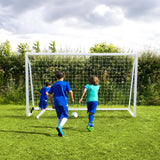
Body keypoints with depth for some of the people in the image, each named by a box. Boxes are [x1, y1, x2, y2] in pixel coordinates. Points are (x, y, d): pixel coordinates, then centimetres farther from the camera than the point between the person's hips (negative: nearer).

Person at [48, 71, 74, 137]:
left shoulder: (54, 85, 12)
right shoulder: (65, 83, 0)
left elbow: (49, 95, 11)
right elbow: (70, 92, -11)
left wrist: (52, 103, 18)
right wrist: (72, 98, 6)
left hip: (56, 102, 4)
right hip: (63, 102, -4)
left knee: (59, 117, 14)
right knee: (65, 116, 1)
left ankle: (60, 132, 11)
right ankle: (60, 126, -24)